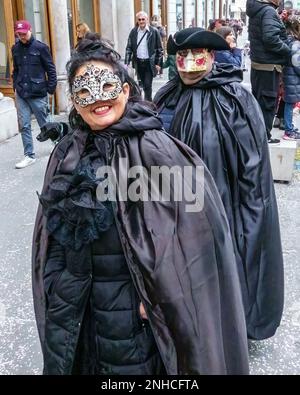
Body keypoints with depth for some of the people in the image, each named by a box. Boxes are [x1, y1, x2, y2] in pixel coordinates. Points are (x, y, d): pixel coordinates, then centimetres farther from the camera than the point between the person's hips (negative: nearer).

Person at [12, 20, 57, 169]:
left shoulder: (40, 47, -5)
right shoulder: (15, 49, 9)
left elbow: (51, 69, -3)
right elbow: (16, 70, 17)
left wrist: (51, 88, -7)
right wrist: (16, 87, 10)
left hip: (38, 94, -4)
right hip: (21, 94, 4)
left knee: (44, 124, 6)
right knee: (24, 126, 4)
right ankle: (29, 156, 13)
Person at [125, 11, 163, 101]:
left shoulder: (154, 31, -4)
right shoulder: (133, 32, 3)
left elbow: (159, 49, -1)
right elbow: (129, 48, 4)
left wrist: (158, 63, -4)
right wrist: (127, 62, -4)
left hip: (149, 63, -3)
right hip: (138, 62, 3)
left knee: (148, 85, -8)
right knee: (144, 85, 14)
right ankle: (148, 100, 30)